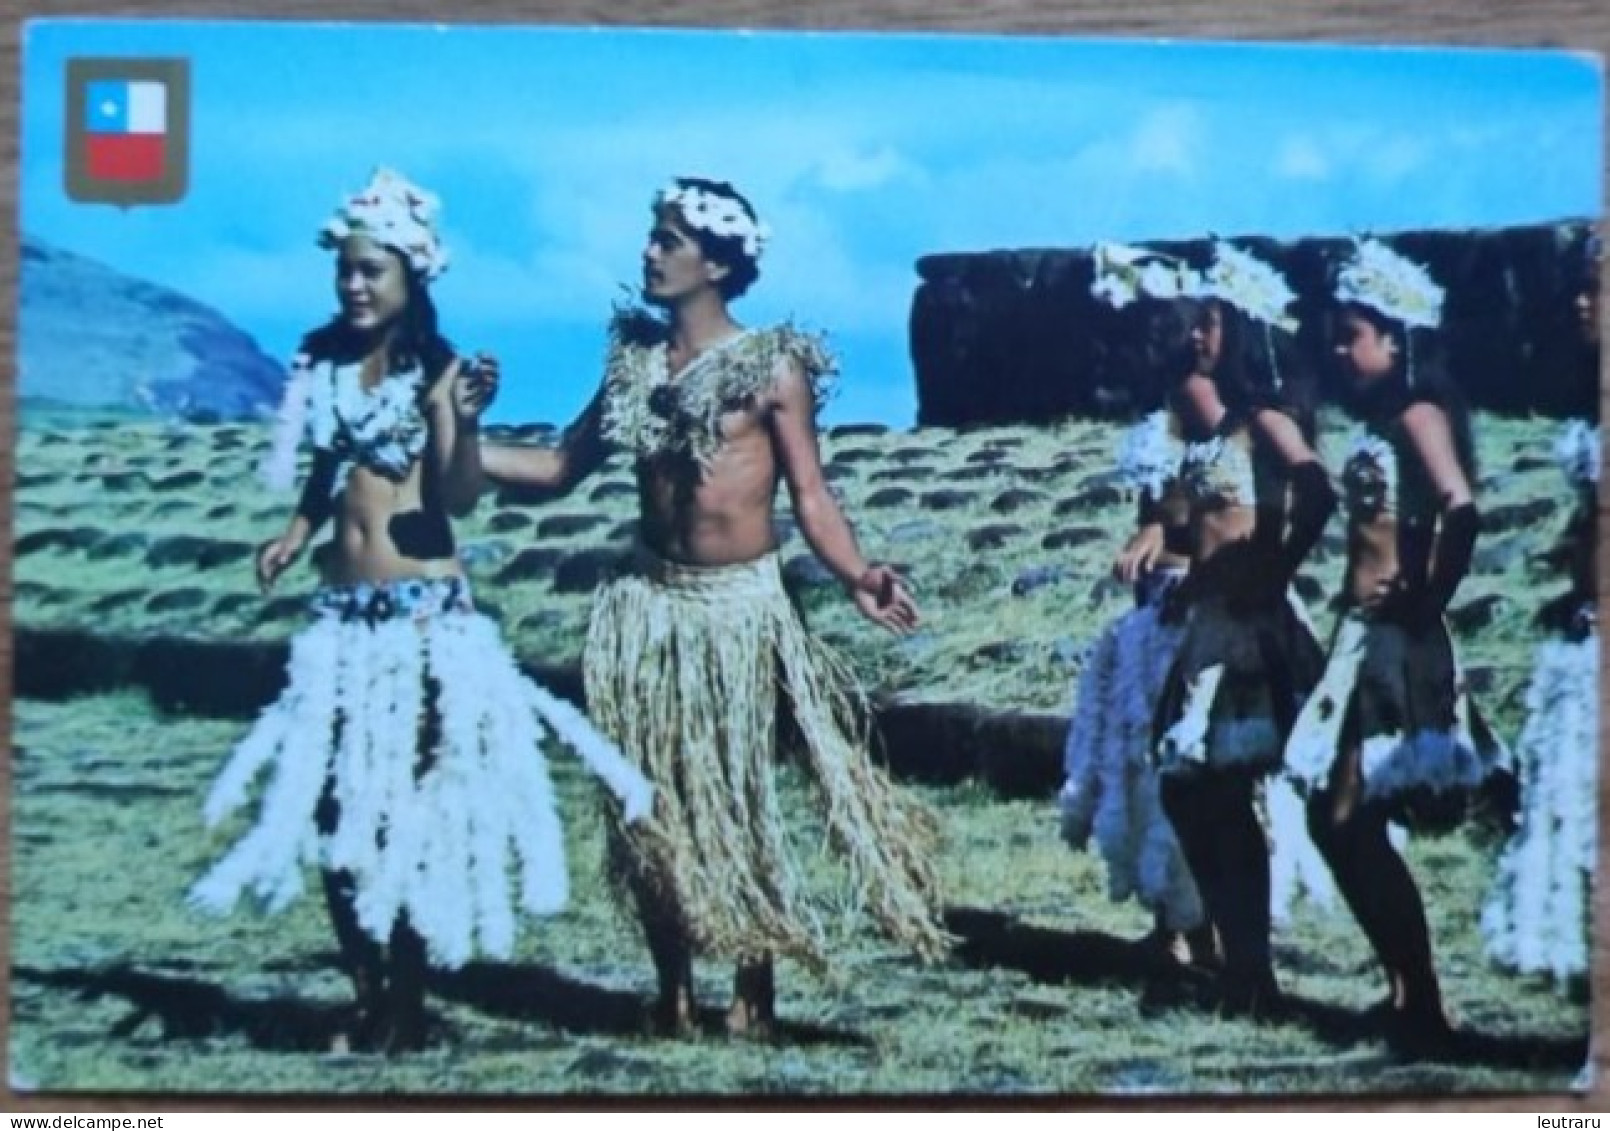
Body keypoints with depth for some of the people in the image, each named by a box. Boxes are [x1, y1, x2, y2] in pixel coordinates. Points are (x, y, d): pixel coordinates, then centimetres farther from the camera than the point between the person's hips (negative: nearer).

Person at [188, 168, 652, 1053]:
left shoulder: (436, 370, -7)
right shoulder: (324, 363, 7)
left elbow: (459, 498, -15)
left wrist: (464, 420, -30)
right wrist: (297, 531, 6)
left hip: (424, 611, -5)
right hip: (341, 612, 5)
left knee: (410, 801, 2)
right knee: (333, 801, 6)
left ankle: (406, 1006, 14)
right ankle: (367, 996, 20)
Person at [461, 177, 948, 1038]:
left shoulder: (772, 365, -6)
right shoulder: (634, 357, 7)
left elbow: (810, 496, -7)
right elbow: (560, 468, 10)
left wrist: (856, 577, -24)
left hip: (738, 607, -4)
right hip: (647, 604, 5)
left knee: (737, 799, 2)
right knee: (651, 802, 5)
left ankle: (754, 990, 15)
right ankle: (673, 990, 17)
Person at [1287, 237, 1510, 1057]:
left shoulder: (1419, 414, -10)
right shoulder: (1382, 419, 17)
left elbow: (1463, 513, -25)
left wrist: (1426, 603, -17)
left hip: (1396, 642, -9)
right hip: (1363, 637, 9)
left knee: (1356, 823, -7)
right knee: (1336, 818, 11)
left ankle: (1420, 1007, 1)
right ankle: (1408, 993, 19)